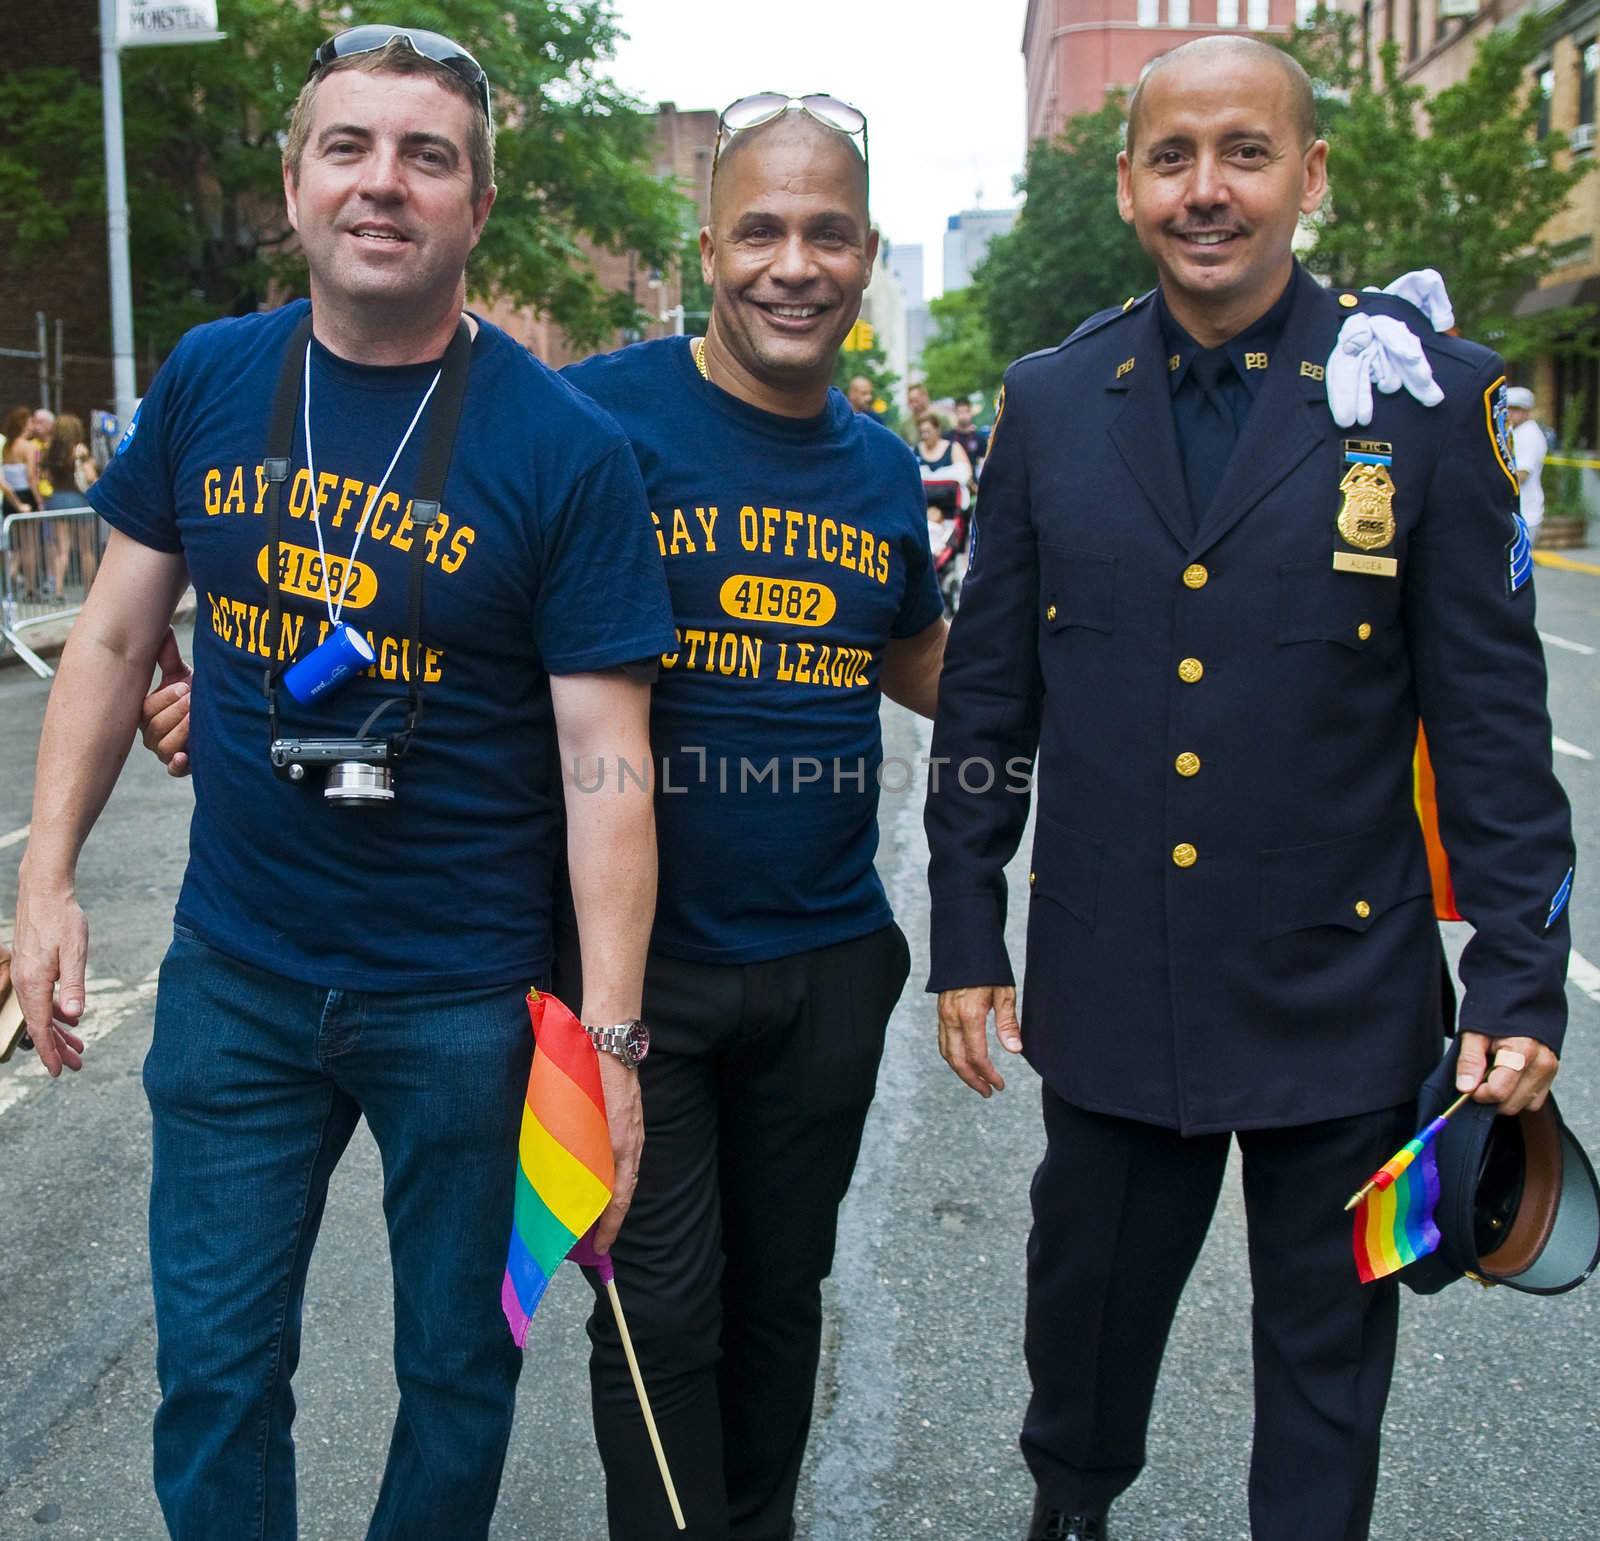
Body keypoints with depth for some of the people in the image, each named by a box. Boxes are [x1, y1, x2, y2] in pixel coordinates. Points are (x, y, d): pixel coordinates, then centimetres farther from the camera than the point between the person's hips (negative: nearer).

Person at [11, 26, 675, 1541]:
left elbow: (604, 762, -13)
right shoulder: (206, 382, 0)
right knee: (215, 1369, 14)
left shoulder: (565, 448, -12)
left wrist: (607, 1035, -17)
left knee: (457, 1371, 16)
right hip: (235, 977, 3)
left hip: (465, 1002, -2)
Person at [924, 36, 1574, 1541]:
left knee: (1326, 1352, 14)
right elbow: (986, 693, 6)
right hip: (1106, 981, 3)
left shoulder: (1427, 393, -5)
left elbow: (1492, 710, -5)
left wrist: (1521, 976, -7)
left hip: (1338, 989, -2)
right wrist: (965, 937, 5)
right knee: (1086, 1299, 20)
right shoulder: (1051, 400, 2)